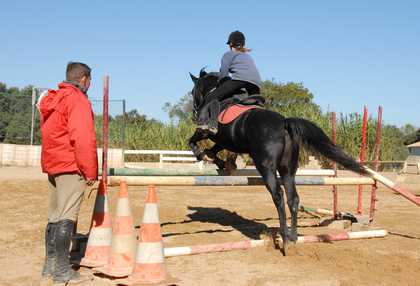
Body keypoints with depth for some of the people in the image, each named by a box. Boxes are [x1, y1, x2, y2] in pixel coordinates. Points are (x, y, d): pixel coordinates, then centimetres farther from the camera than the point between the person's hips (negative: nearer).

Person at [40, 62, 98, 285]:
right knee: (66, 217, -8)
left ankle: (50, 266, 23)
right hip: (71, 166, -9)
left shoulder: (51, 100, 18)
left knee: (55, 216, 15)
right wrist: (90, 171, -16)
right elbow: (82, 138, -20)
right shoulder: (78, 101, -11)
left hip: (51, 165, 9)